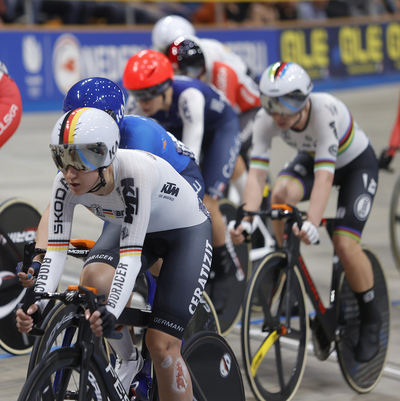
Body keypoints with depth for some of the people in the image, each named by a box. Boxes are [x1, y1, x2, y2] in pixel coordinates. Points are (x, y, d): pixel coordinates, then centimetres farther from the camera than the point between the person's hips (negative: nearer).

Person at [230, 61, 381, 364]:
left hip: (358, 164, -4)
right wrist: (247, 219, -45)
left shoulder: (325, 111, -39)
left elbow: (324, 174, -46)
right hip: (310, 158, 4)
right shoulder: (267, 119, -26)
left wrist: (312, 224, -57)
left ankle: (370, 320, 5)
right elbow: (257, 171, -31)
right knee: (281, 192, -29)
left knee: (344, 245, -19)